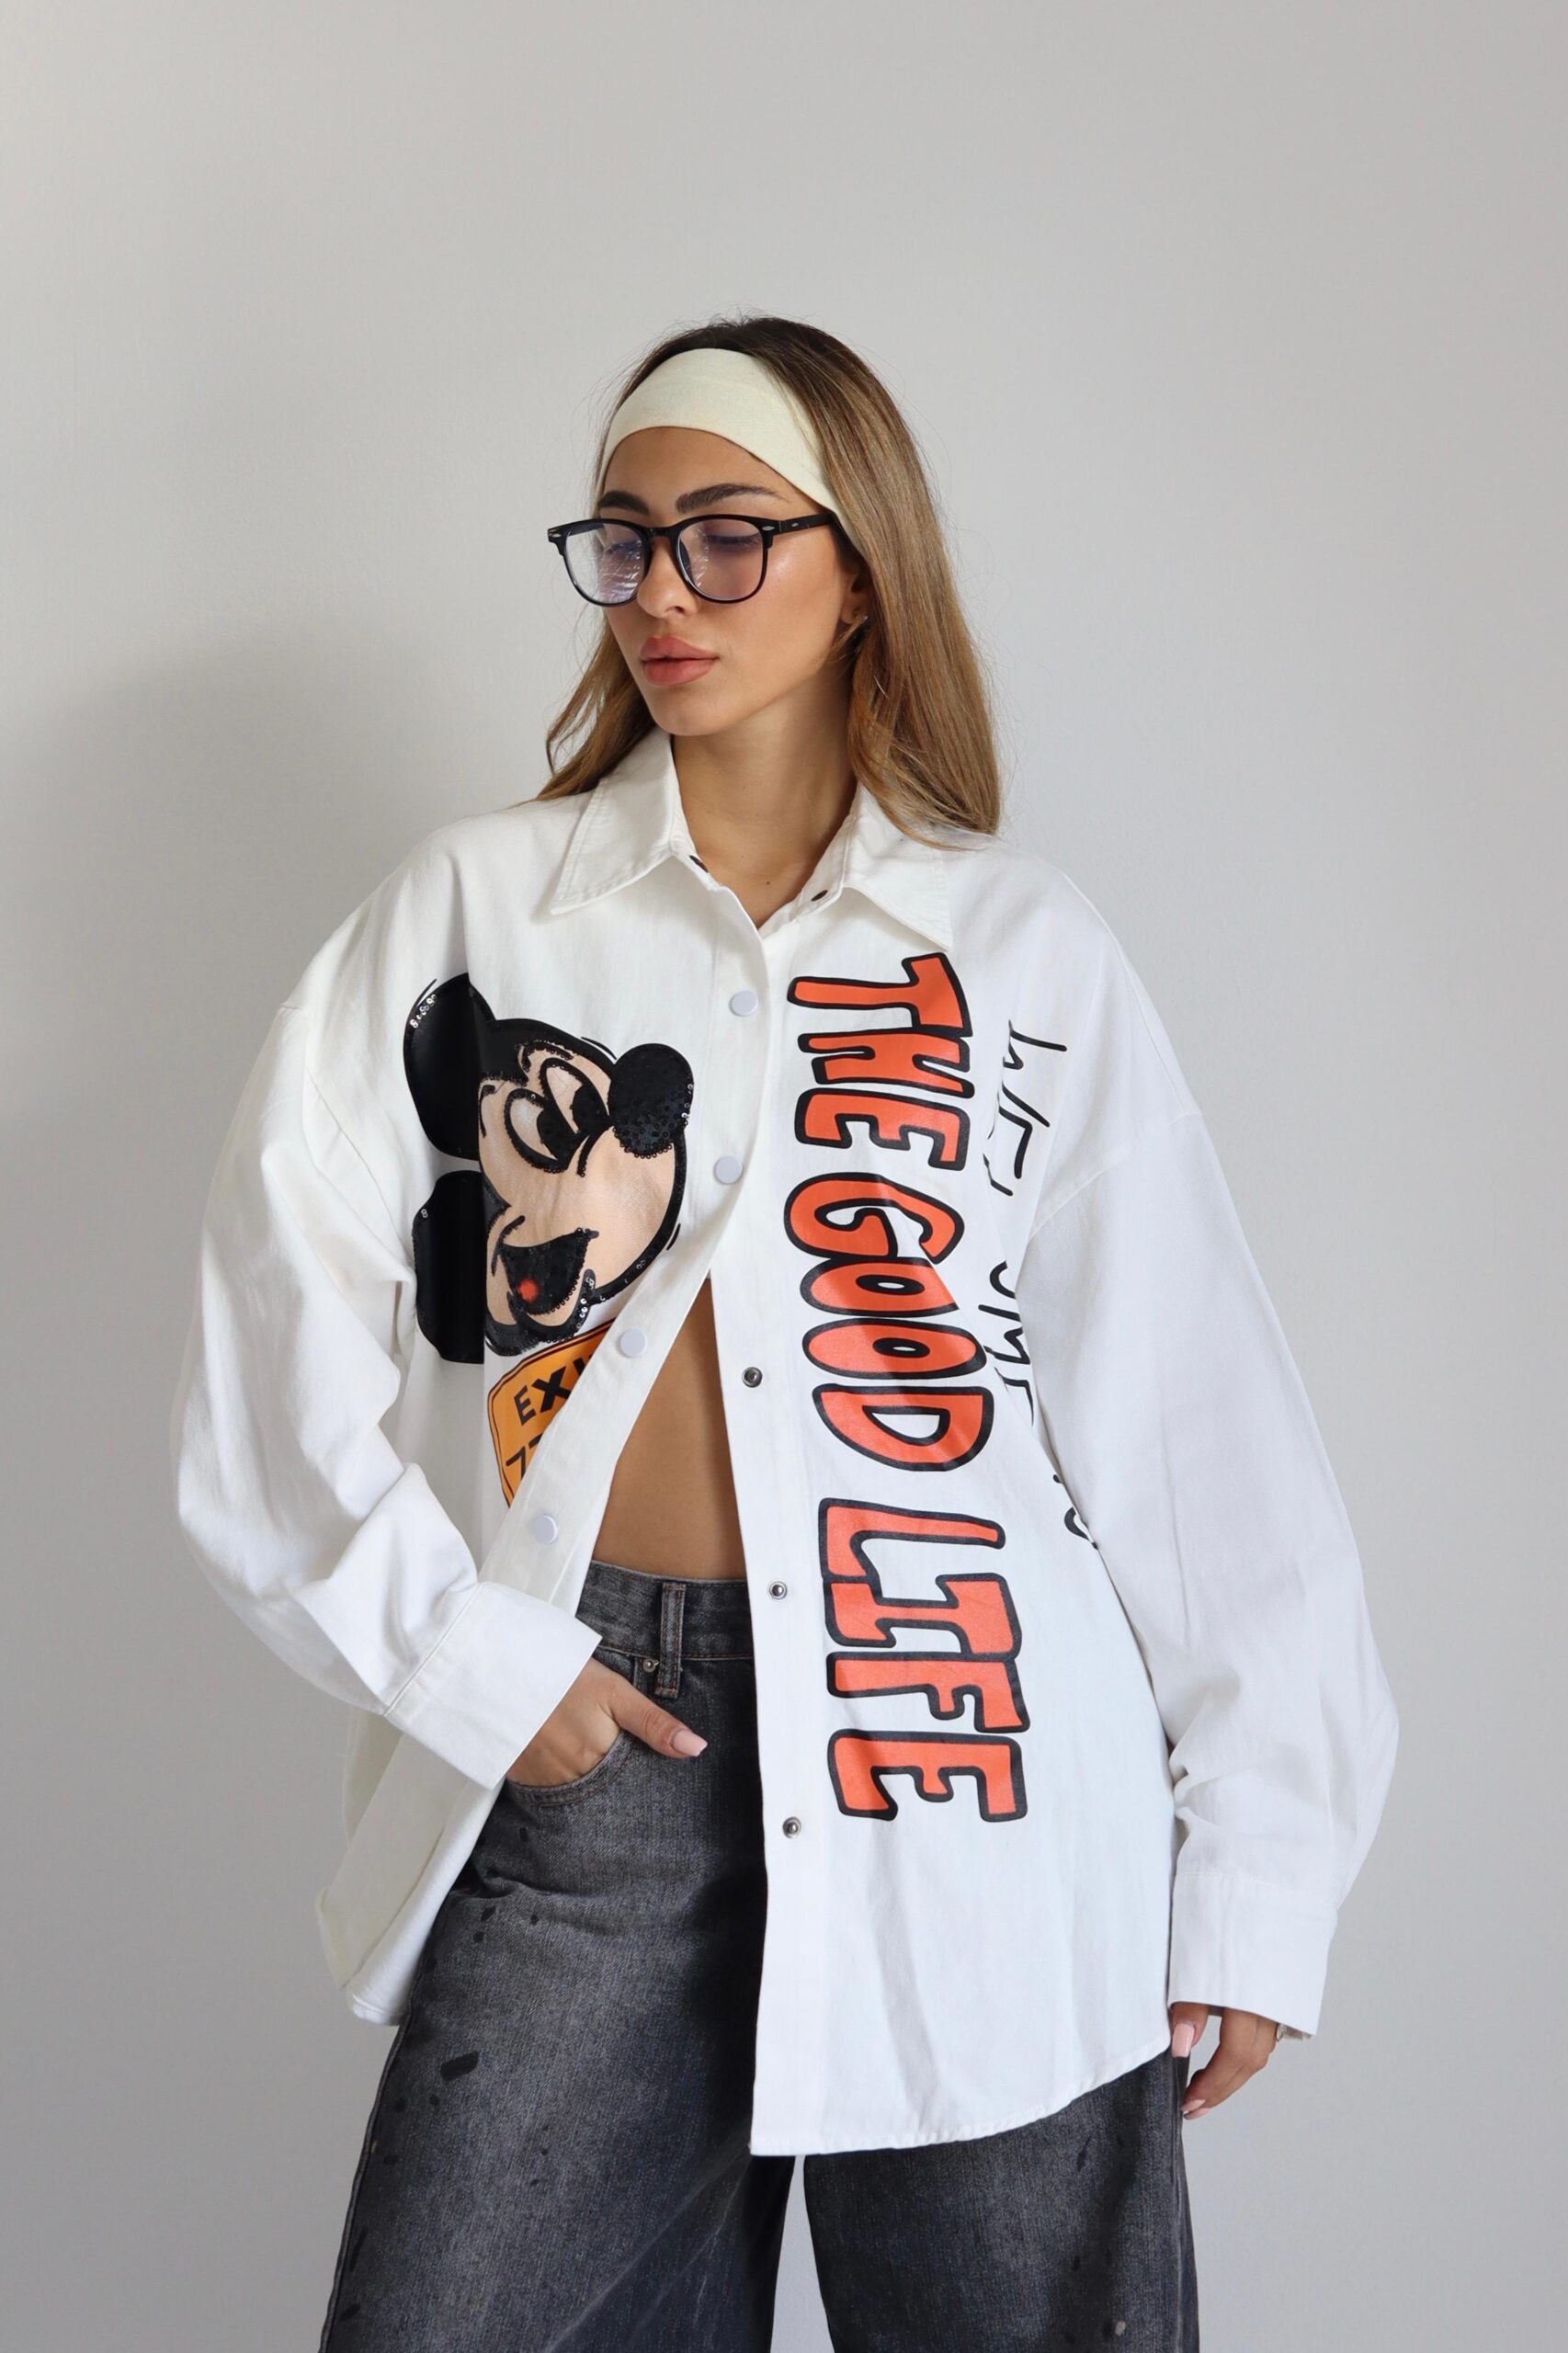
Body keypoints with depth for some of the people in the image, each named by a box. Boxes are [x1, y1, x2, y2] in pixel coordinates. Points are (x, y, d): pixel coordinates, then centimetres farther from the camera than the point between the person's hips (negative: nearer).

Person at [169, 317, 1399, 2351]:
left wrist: (1257, 1876, 0)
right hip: (586, 1740, 1)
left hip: (979, 1790, 0)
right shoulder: (472, 905, 8)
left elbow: (1195, 1426, 3)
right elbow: (281, 1331, 3)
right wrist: (460, 1655, -5)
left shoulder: (1027, 949, 6)